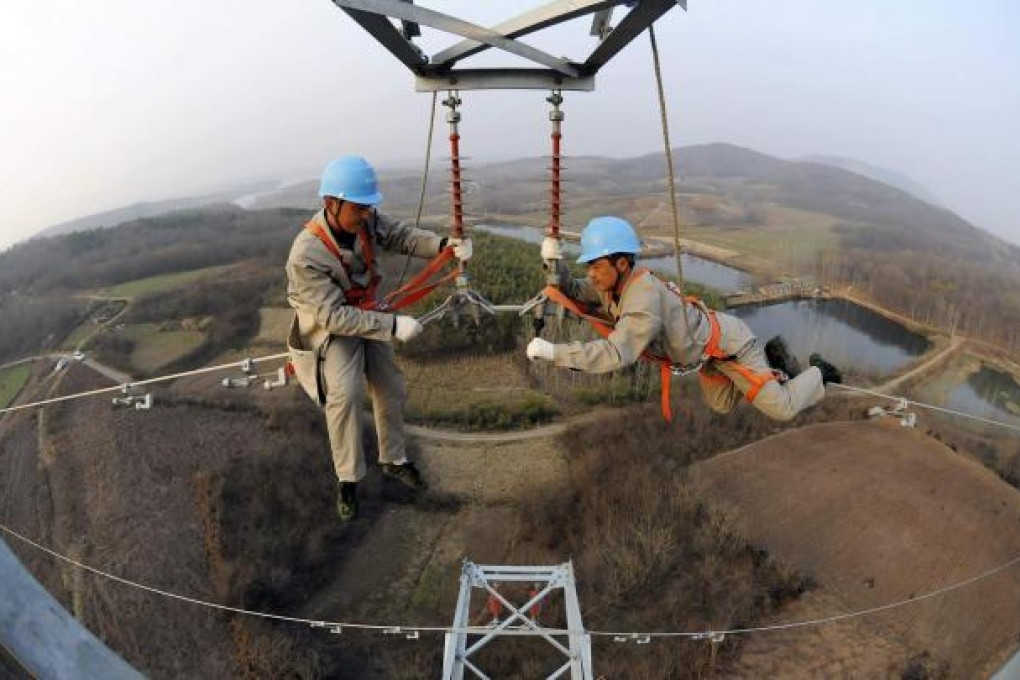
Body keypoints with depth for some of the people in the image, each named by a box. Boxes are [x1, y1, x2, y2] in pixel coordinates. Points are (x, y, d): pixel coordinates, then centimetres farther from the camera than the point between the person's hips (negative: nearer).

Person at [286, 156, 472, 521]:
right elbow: (334, 317, -33)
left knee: (392, 388, 12)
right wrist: (393, 326, -36)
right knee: (345, 393, -27)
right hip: (328, 330, -6)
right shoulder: (307, 255, -33)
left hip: (367, 317, 7)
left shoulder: (365, 218, -18)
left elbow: (401, 235, -7)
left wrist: (444, 244, -26)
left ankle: (393, 460, 35)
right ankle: (348, 480, -7)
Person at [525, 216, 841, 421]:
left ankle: (819, 373, 26)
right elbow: (570, 293, -2)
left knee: (782, 409, -2)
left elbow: (617, 354, -52)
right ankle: (772, 356, 35)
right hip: (706, 342, 9)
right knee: (721, 405, 28)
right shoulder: (612, 283, -16)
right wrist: (554, 263, -21)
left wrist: (553, 351, -50)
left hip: (727, 342, -8)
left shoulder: (644, 295, -42)